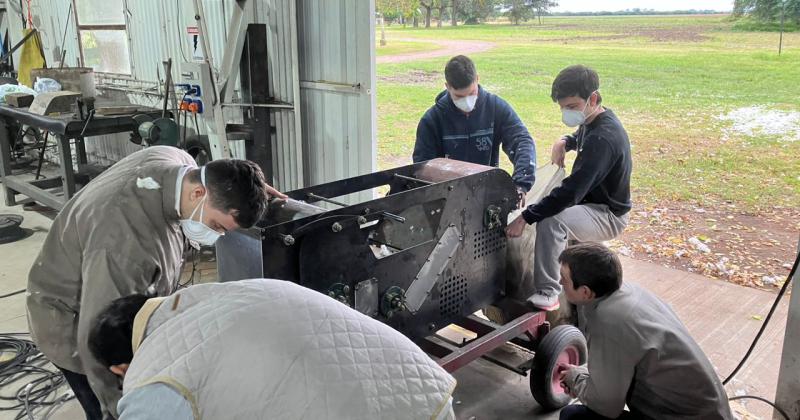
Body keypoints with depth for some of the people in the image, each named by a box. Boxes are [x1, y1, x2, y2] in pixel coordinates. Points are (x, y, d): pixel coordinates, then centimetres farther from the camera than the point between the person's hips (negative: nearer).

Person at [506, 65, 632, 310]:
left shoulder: (603, 138, -30)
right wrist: (564, 142, 4)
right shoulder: (593, 122, 0)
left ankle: (548, 293, -23)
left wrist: (525, 218, -35)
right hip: (591, 202, 11)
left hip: (608, 215, -11)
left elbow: (572, 191, -36)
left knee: (550, 222, -35)